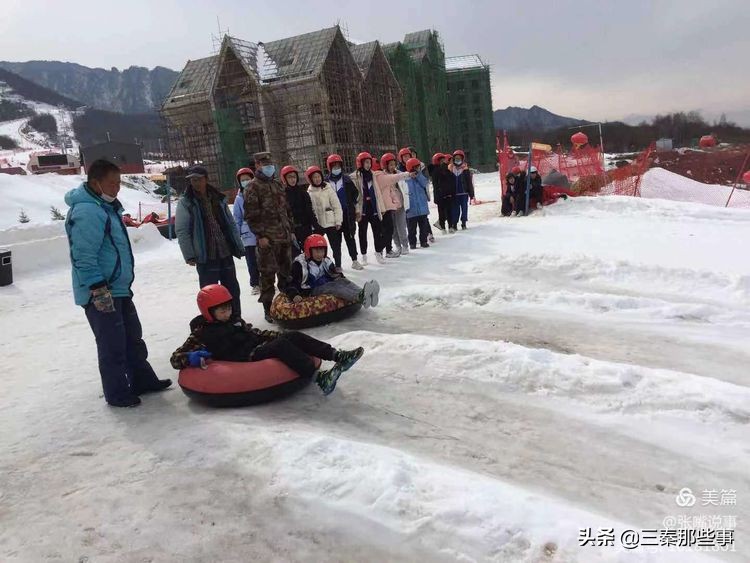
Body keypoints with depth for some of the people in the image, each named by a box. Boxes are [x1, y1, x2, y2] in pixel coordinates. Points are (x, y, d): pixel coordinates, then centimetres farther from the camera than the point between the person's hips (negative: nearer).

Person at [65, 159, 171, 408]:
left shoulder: (107, 206, 14)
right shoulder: (87, 211, -19)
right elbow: (84, 256, -24)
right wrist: (98, 289, -26)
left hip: (119, 288, 10)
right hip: (101, 293, -10)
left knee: (133, 337, 18)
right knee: (113, 344, 0)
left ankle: (142, 380, 30)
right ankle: (117, 394, 13)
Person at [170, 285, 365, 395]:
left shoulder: (234, 321, 21)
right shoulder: (201, 334, 2)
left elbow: (256, 333, 27)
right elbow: (175, 359, -1)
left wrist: (282, 335, 14)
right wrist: (193, 357, -24)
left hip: (259, 348, 8)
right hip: (247, 359, -7)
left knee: (293, 336, -13)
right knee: (282, 346, -30)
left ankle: (338, 356, -23)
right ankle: (320, 377, -45)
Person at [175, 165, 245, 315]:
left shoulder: (219, 199, 9)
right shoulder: (185, 202, -3)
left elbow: (231, 224, 13)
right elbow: (181, 231, -7)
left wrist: (239, 247, 9)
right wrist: (189, 255, -14)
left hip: (226, 254, 4)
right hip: (205, 257, -4)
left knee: (233, 290, 12)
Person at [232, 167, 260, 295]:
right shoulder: (239, 198, 2)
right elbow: (237, 219, 5)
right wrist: (236, 236, 1)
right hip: (248, 235, 0)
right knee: (252, 262, 4)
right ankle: (255, 284, 18)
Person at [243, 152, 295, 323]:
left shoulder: (278, 185, 17)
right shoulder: (253, 187, -5)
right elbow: (251, 214, -12)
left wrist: (291, 230, 17)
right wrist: (260, 235, -17)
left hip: (284, 236, 7)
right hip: (267, 239, -7)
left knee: (286, 271, 14)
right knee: (268, 274, -4)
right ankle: (268, 308, 3)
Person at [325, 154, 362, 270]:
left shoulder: (347, 180, 6)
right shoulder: (326, 182, 0)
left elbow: (355, 194, 11)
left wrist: (358, 210, 10)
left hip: (348, 214, 1)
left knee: (350, 237, 7)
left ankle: (354, 260, 16)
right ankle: (338, 264, 11)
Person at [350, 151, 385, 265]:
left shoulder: (372, 175, 9)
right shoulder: (354, 177, -7)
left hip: (373, 208, 4)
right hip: (363, 209, -4)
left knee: (378, 230, 3)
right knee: (363, 232, 7)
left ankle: (378, 252, 17)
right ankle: (363, 255, 19)